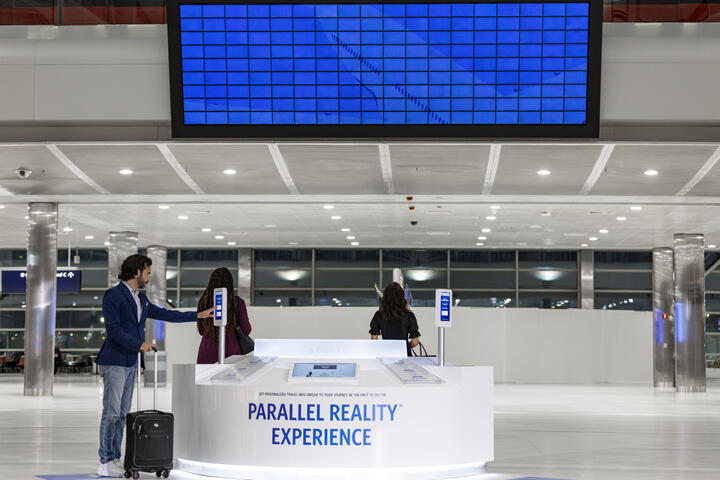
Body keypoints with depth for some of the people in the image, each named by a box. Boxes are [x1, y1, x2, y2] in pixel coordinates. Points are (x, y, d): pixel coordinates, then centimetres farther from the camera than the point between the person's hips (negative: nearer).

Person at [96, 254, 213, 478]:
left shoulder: (140, 299, 15)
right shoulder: (113, 295, -11)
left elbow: (163, 314, 21)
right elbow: (113, 329, -18)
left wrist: (198, 315, 22)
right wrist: (139, 344, -18)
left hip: (131, 363, 9)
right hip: (114, 362, -9)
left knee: (122, 413, 9)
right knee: (111, 412, -8)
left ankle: (114, 459, 12)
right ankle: (105, 463, -4)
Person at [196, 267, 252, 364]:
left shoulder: (203, 302, -1)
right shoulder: (238, 303, -7)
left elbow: (201, 331, 11)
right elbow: (246, 330, 1)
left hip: (207, 356, 2)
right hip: (230, 354, -2)